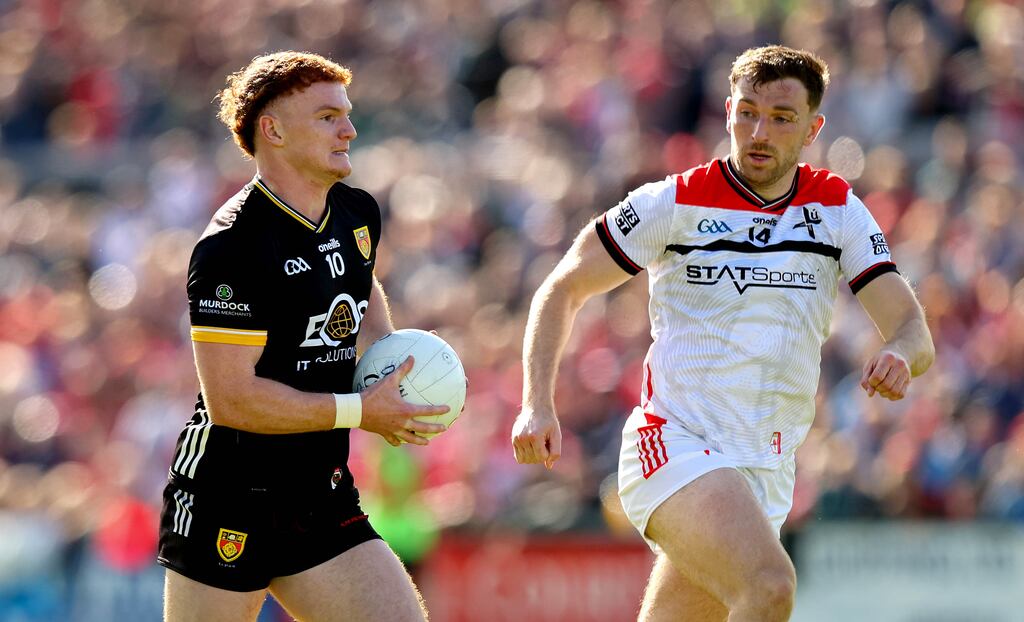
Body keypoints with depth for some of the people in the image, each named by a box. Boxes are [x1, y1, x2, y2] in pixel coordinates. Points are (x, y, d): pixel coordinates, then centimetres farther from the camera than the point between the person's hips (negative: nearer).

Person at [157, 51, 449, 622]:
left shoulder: (358, 214, 8)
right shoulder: (232, 247, -18)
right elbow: (231, 398, -23)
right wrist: (361, 412, -19)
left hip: (324, 504, 7)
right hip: (226, 506, -7)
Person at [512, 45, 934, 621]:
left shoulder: (839, 211, 7)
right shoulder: (676, 202, -2)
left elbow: (914, 330, 1)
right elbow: (564, 289, 6)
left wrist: (899, 356, -24)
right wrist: (538, 405, -7)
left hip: (768, 472, 5)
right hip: (674, 444, -4)